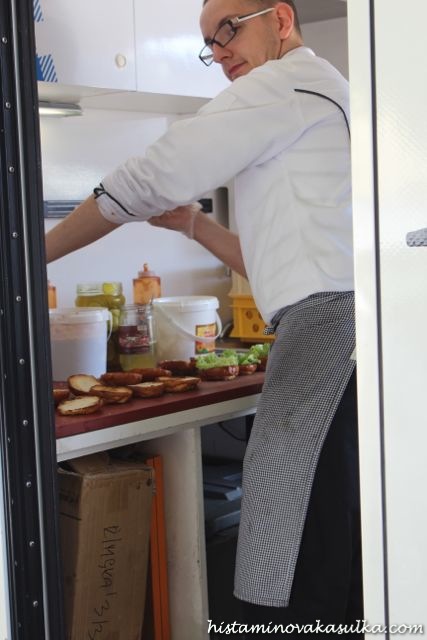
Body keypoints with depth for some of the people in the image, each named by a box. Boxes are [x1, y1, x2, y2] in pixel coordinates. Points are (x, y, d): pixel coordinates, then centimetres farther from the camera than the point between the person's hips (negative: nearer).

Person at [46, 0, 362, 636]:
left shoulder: (289, 79, 1)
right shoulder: (322, 94, 31)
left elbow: (148, 179, -3)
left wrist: (32, 253, 6)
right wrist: (194, 224, 19)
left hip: (329, 320, -10)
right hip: (336, 327, 10)